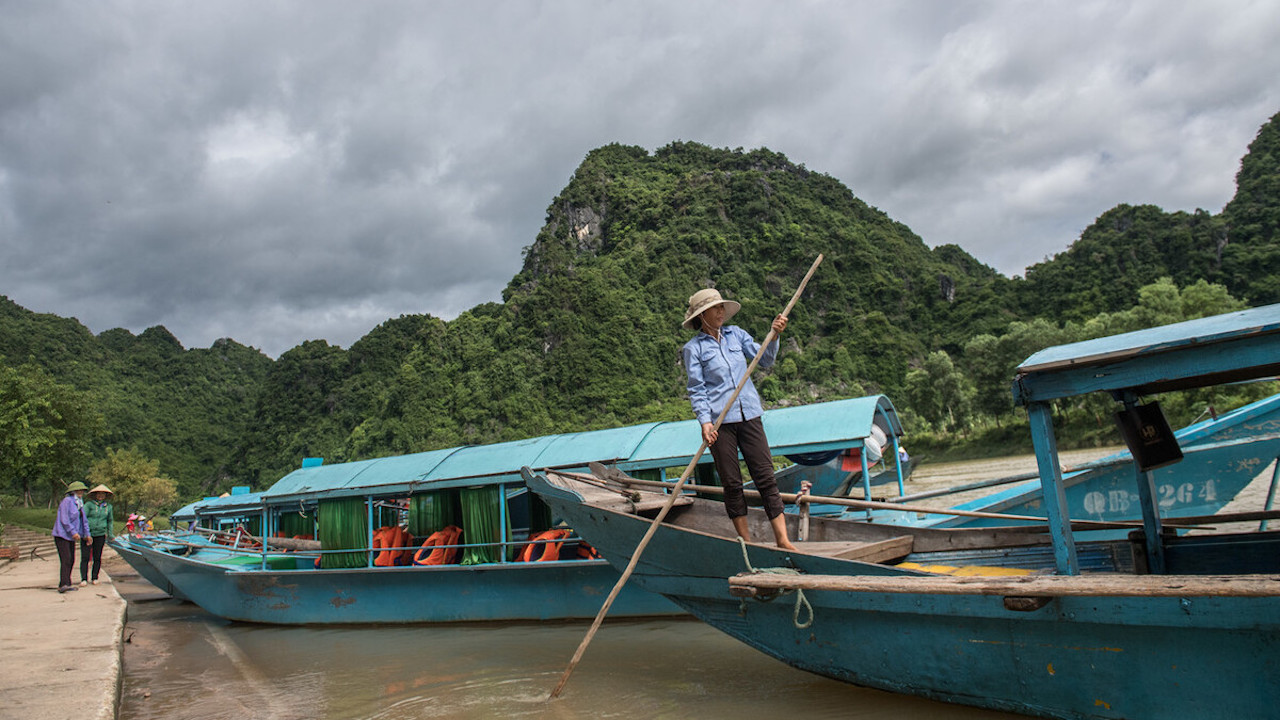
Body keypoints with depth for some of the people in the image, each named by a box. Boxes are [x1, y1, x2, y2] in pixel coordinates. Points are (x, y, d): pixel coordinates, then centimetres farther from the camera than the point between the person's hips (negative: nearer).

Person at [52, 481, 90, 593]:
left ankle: (66, 584, 14)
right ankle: (63, 584, -24)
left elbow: (83, 520, 22)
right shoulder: (67, 501, -11)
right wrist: (74, 532, -21)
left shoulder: (79, 503, 16)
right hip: (62, 535, -9)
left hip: (71, 537, 9)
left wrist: (87, 534, 19)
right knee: (66, 560, -18)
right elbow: (64, 520, -18)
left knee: (71, 560, 9)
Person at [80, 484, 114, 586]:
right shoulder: (89, 504, -4)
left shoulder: (108, 506, 10)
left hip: (100, 535, 3)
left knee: (97, 558, 6)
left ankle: (95, 578, 16)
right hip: (87, 534, -3)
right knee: (85, 557, -7)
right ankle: (84, 579, -3)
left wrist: (110, 535, 19)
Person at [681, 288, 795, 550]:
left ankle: (783, 540, 2)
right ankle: (746, 542, 14)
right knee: (732, 483, 3)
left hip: (749, 415, 3)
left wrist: (774, 335, -6)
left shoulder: (736, 334, 12)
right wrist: (705, 421, -16)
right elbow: (697, 389, -4)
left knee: (765, 476, -1)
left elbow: (764, 359, 10)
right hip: (719, 421, -3)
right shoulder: (693, 348, 1)